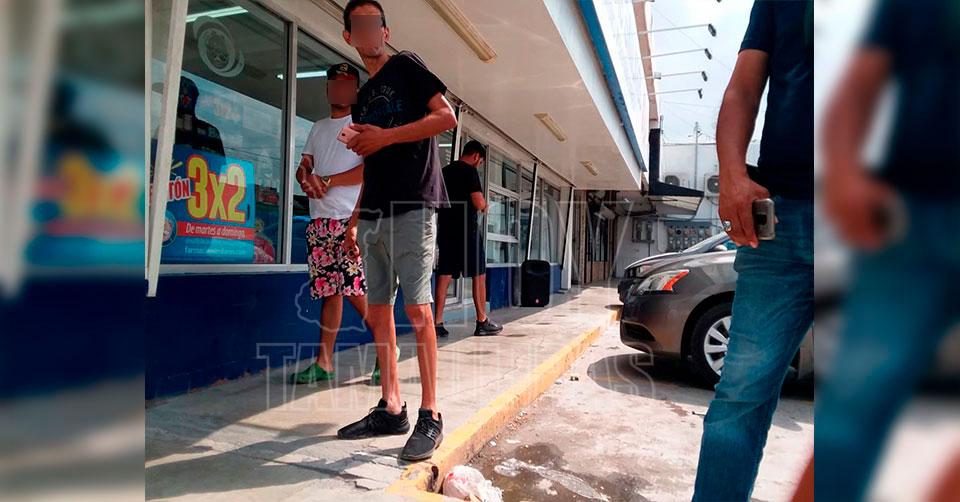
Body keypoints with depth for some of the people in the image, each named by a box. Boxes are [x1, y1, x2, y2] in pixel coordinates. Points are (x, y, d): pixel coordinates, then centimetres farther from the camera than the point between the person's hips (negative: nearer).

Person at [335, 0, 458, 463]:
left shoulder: (407, 66, 5)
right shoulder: (363, 98, 24)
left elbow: (447, 117, -8)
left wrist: (386, 136, -13)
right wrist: (354, 219, 18)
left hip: (411, 208, -7)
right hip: (374, 216, 8)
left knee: (416, 309, -11)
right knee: (379, 311, 6)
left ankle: (430, 416, -3)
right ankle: (391, 408, 15)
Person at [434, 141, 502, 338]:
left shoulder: (444, 172, 15)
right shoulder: (470, 171, -6)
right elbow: (478, 203, -14)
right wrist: (484, 205, 6)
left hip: (445, 229, 6)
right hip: (467, 229, -6)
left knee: (444, 275, 4)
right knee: (479, 275, 3)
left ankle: (438, 322, 0)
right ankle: (482, 322, 6)